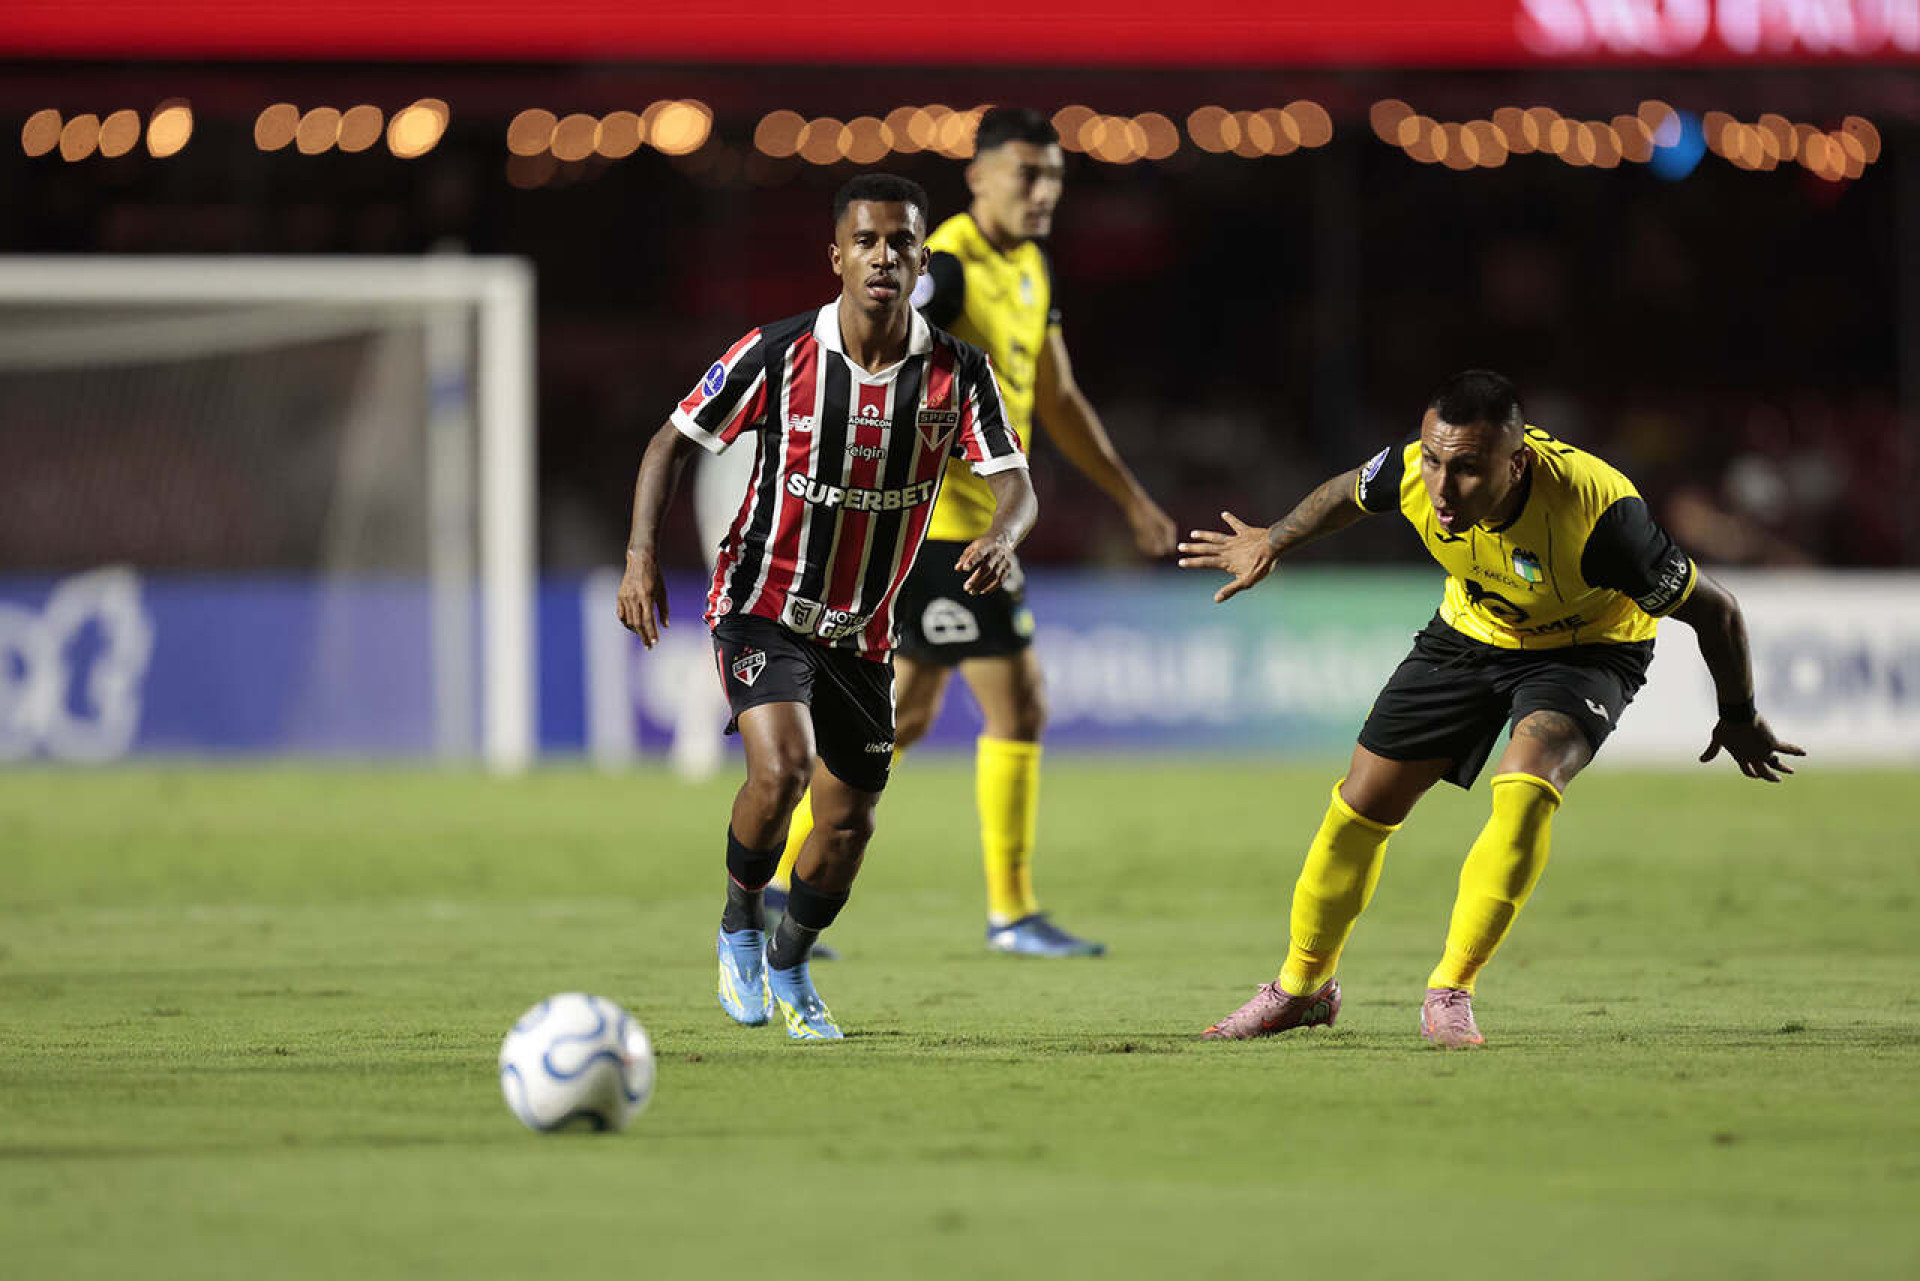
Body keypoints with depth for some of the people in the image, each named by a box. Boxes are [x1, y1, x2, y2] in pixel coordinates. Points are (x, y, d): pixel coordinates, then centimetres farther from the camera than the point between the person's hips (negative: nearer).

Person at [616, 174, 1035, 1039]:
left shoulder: (958, 373, -9)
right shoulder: (777, 354, -14)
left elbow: (1015, 484, -13)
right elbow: (674, 441, -4)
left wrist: (1001, 537, -37)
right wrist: (641, 557, -15)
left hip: (861, 631, 4)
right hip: (764, 604, -4)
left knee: (849, 824, 8)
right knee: (780, 768, -26)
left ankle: (788, 967, 35)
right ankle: (739, 927, 1)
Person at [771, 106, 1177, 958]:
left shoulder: (1032, 268, 14)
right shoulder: (948, 267, -16)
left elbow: (1057, 400, 23)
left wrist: (1131, 501, 24)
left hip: (976, 521, 10)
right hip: (943, 521, -10)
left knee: (905, 715, 13)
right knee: (1017, 705, -7)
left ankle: (780, 882, 19)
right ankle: (1011, 914, 0)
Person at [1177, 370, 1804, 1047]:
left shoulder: (1596, 514, -41)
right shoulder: (1414, 471, -29)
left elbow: (1714, 609, -25)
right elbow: (1348, 492, 0)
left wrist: (1739, 719, -10)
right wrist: (1270, 543, 16)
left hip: (1584, 650, -4)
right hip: (1469, 630, 4)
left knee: (1525, 787, -32)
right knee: (1365, 801, 4)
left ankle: (1450, 994, -20)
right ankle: (1303, 986, 28)